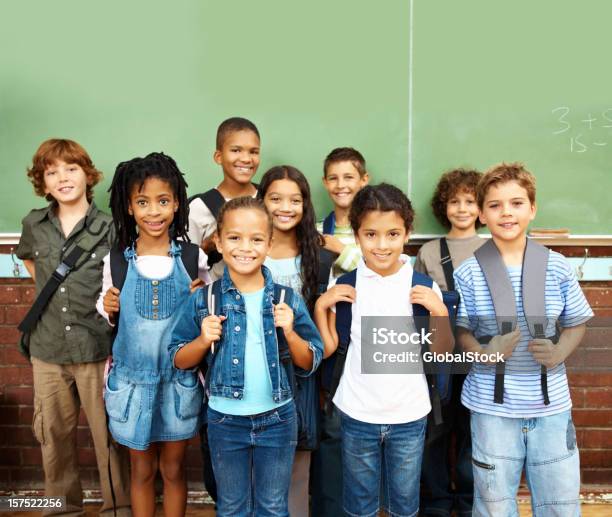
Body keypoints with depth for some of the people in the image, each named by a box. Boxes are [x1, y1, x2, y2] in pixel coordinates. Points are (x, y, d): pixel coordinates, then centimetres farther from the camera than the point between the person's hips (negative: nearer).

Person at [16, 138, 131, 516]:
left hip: (97, 347, -3)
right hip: (47, 348, 4)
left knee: (109, 434, 6)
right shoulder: (34, 224, 4)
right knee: (54, 433, 16)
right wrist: (48, 290, 13)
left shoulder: (109, 229, -7)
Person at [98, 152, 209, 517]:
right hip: (132, 379, 1)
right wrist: (108, 308, -12)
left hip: (179, 379, 0)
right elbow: (109, 318, 8)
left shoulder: (193, 257, -6)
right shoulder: (116, 261, -4)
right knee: (142, 470, 15)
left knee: (173, 469, 14)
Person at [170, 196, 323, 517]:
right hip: (225, 420, 0)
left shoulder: (287, 299, -7)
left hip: (277, 419, 0)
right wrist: (204, 340, -19)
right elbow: (179, 361, -1)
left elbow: (310, 364, -3)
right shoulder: (203, 300, -7)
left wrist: (289, 333, -20)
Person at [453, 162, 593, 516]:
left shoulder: (557, 267, -2)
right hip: (493, 406, -1)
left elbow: (577, 323, 8)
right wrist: (483, 353, -19)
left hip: (552, 405, 2)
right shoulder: (469, 273, -7)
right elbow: (460, 331, 0)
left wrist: (559, 353, -11)